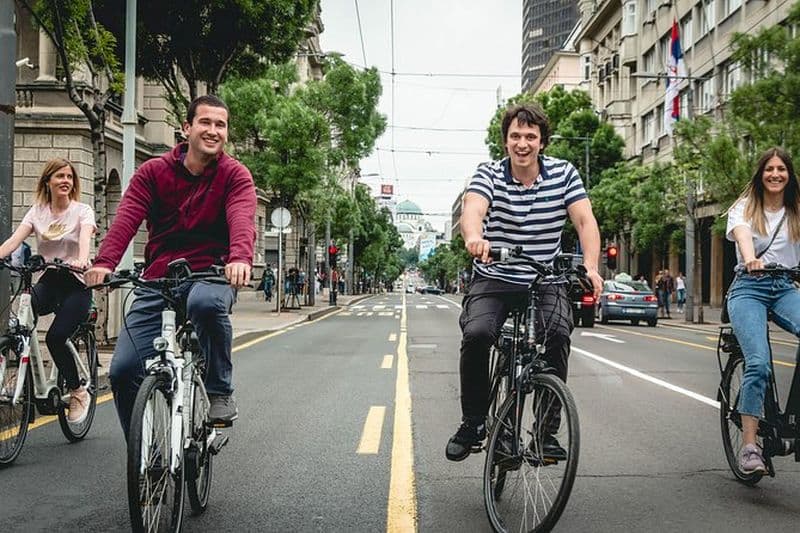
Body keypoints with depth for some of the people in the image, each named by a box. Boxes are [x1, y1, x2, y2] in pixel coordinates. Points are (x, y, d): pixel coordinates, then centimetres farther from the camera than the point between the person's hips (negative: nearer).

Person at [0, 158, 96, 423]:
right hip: (48, 281, 3)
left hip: (76, 284, -3)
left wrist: (82, 260, -45)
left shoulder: (82, 211, -1)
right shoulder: (37, 212, 8)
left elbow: (85, 237, -22)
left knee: (55, 337, -19)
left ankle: (78, 392, 2)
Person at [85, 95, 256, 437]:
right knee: (124, 370, -8)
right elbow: (127, 218, -11)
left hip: (211, 276, -2)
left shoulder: (235, 175, 0)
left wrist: (240, 258, -43)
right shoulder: (153, 171, 4)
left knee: (206, 303, -39)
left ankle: (220, 393, -17)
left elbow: (242, 218, -20)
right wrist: (104, 262, -30)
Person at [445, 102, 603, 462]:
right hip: (494, 279, -1)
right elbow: (472, 209, -27)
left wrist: (590, 266, -30)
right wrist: (474, 237, -51)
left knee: (557, 335, -26)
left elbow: (585, 220, -11)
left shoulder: (564, 173, -2)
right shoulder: (489, 174, -7)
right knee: (476, 335, -26)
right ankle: (473, 423, -5)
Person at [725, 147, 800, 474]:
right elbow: (742, 234, -16)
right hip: (749, 289, -3)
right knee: (758, 363, -21)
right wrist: (751, 259, -39)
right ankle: (749, 447, -18)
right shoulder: (744, 208, 6)